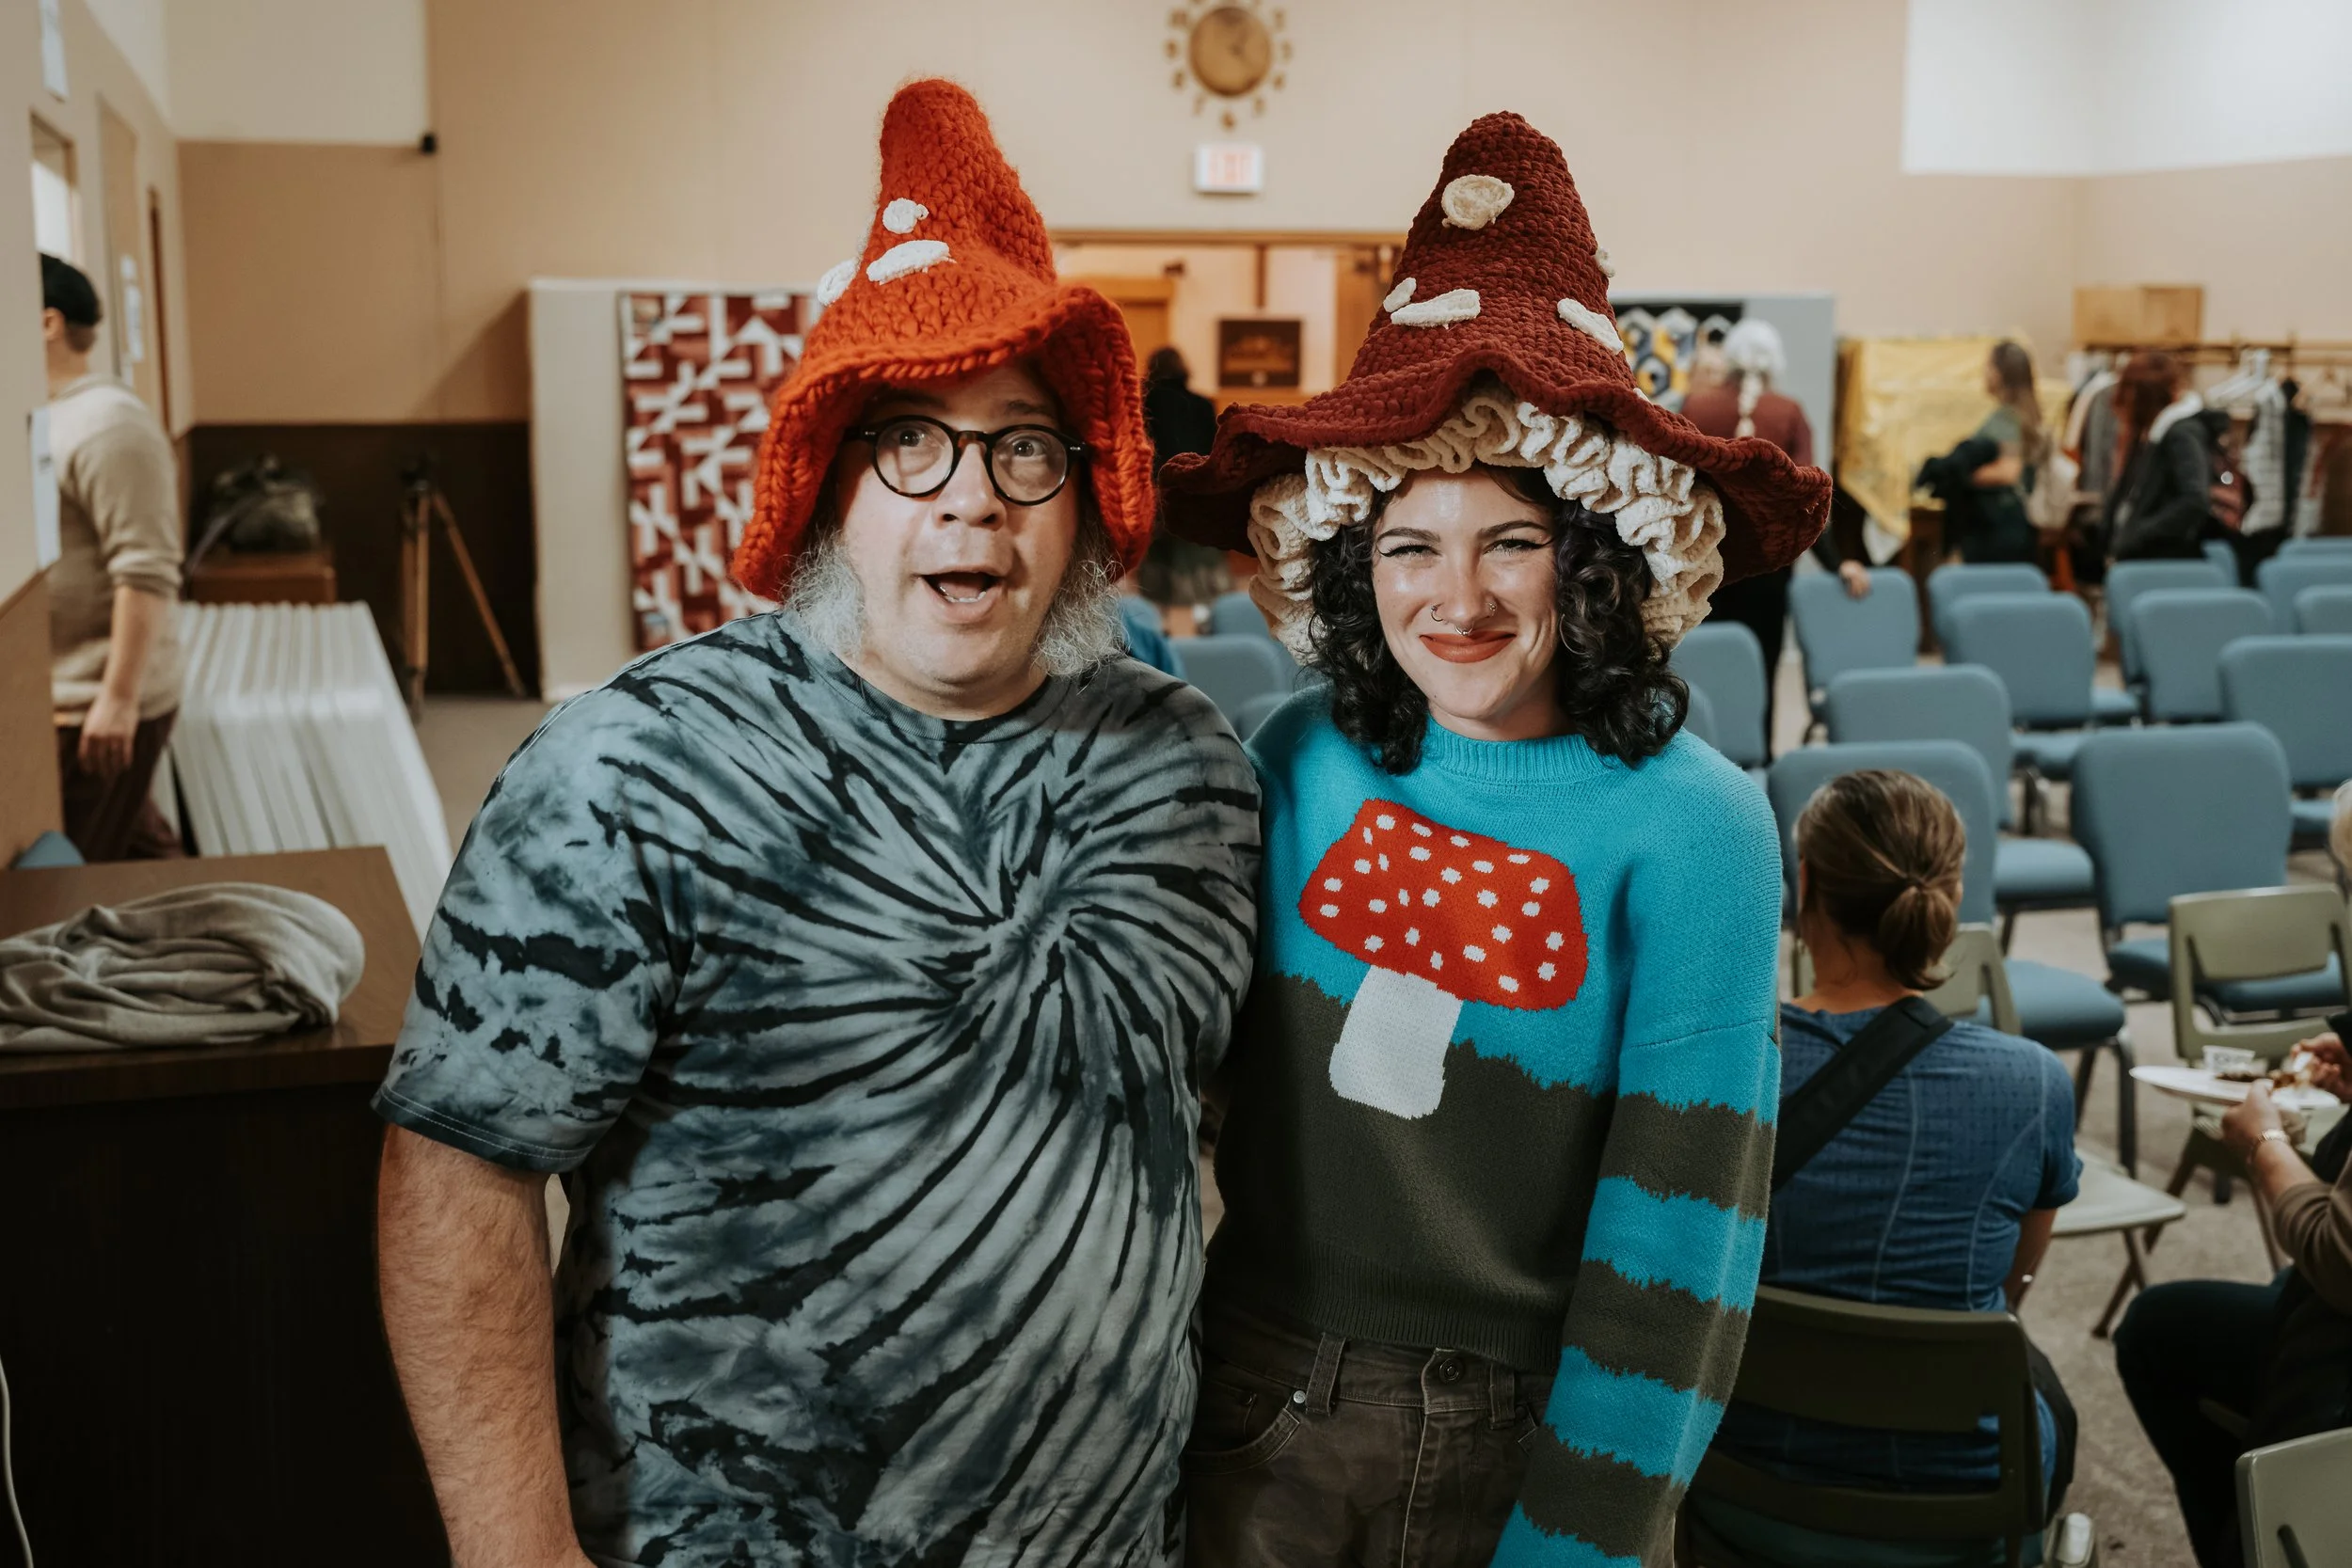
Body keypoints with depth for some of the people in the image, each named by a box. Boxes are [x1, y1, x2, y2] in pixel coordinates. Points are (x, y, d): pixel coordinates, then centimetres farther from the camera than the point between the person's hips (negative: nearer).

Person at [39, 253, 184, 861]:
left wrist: (119, 698, -24)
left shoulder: (106, 423, -16)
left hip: (95, 708, -9)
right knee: (136, 852, 15)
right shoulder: (49, 418, 13)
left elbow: (145, 573, -22)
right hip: (62, 696, 9)